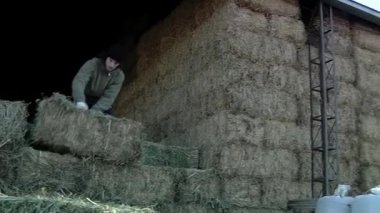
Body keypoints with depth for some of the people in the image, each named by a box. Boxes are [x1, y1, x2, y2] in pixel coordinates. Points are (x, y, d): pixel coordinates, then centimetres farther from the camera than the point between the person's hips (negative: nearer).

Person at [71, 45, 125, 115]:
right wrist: (80, 101, -56)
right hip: (85, 98, -2)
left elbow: (109, 97, -23)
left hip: (102, 102, 2)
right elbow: (79, 81, -38)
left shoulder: (119, 75, -18)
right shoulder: (92, 64, -24)